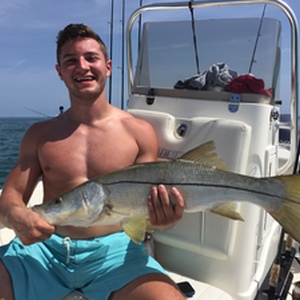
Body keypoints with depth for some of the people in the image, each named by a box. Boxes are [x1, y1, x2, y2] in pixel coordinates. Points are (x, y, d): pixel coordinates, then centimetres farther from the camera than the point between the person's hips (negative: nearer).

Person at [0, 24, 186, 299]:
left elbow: (149, 203, 4)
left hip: (114, 249, -1)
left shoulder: (140, 132, 3)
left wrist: (162, 219, -20)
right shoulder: (40, 134, 9)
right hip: (45, 248, 2)